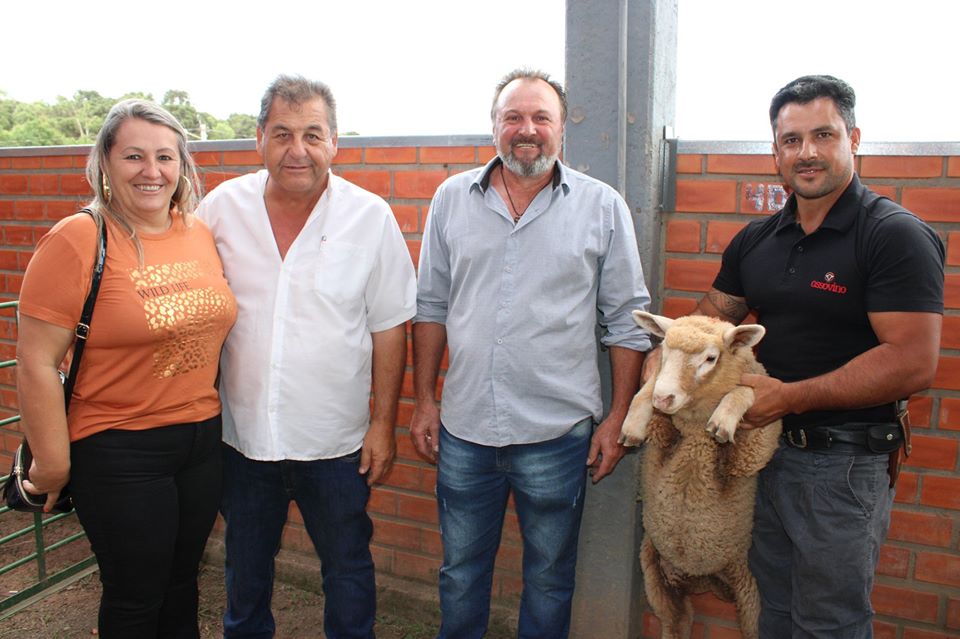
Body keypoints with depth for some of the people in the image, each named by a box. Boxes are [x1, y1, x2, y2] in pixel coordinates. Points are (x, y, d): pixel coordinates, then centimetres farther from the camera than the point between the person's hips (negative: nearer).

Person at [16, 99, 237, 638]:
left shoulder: (201, 233, 2)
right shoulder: (77, 241, -15)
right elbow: (37, 363, -14)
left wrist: (211, 417, 13)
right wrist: (53, 466, -11)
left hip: (203, 438, 5)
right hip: (118, 450, -5)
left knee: (181, 582, 21)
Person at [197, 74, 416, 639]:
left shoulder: (371, 217, -10)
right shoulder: (223, 207, -4)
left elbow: (389, 329, -5)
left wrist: (384, 423, -5)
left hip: (335, 441, -2)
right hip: (242, 432, 3)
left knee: (348, 566, 16)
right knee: (245, 566, 23)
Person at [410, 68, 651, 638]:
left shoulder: (603, 206, -3)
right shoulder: (453, 199, 3)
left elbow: (626, 318, 0)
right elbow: (432, 306, 8)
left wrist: (618, 417, -2)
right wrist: (425, 400, 7)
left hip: (557, 433, -2)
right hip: (463, 427, 2)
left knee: (549, 581, 17)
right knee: (460, 574, 19)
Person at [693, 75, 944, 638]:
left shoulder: (896, 236, -15)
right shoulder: (756, 240, 6)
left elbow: (913, 363, -23)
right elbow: (714, 315, 14)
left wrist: (791, 397, -21)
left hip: (844, 463, -6)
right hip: (764, 445, 6)